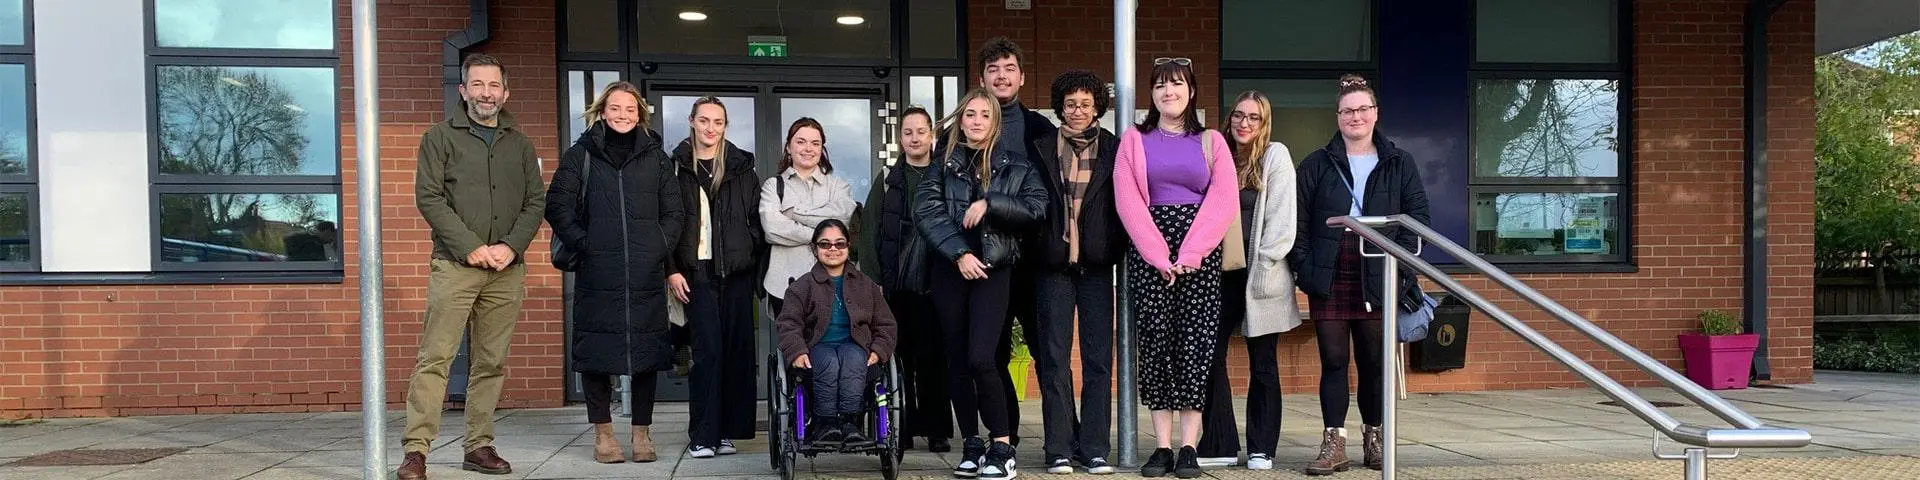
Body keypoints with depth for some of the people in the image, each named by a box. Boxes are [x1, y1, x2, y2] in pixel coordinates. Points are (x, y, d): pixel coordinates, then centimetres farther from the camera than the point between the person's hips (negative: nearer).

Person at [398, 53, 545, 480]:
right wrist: (471, 248, -12)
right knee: (435, 359, -7)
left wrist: (511, 247, -7)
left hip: (507, 269, 4)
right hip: (454, 266, -3)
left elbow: (536, 201, 10)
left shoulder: (520, 144, 15)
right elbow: (429, 197, -4)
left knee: (491, 363, 6)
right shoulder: (441, 137, 5)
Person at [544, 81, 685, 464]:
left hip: (646, 274, 1)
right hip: (597, 274, -1)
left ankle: (642, 432, 13)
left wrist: (660, 247, 0)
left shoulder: (655, 156, 13)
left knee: (647, 348, 3)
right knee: (596, 348, 1)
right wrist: (583, 244, -7)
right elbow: (557, 206, 3)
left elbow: (674, 211, 13)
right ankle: (603, 432, 12)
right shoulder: (580, 154, 8)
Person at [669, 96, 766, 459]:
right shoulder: (677, 167, 5)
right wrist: (672, 270, -4)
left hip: (737, 270, 2)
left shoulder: (742, 168, 11)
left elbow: (756, 221, 11)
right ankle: (702, 436, -1)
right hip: (697, 271, -2)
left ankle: (729, 431, 10)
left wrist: (756, 266, 3)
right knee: (708, 350, -7)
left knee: (738, 350, 2)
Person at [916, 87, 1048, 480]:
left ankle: (1002, 446, -4)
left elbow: (1036, 208, -5)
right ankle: (972, 444, 15)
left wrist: (990, 203, -15)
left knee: (982, 357, -14)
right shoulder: (943, 167, 8)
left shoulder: (1014, 168, 7)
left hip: (994, 269, -2)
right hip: (951, 270, 2)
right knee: (957, 359, 5)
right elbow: (927, 212, -4)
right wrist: (959, 253, -15)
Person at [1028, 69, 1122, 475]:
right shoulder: (1043, 150, 6)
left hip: (1096, 263, 0)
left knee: (1099, 358, 1)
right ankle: (1060, 450, 5)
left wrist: (1116, 250, -1)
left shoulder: (1113, 149, 6)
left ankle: (1095, 449, 7)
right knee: (1054, 357, 0)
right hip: (1053, 264, 0)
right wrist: (1035, 252, 0)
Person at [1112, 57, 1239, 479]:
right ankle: (1163, 446, 3)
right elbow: (1127, 201, -2)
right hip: (1148, 252, 0)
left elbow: (1224, 201, -1)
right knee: (1156, 341, -1)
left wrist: (1188, 254, -12)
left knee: (1196, 341, -3)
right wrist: (1160, 256, -12)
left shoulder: (1210, 141, 10)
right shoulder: (1134, 140, 9)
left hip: (1199, 253, 0)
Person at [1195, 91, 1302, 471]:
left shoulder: (1275, 156, -1)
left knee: (1262, 365, 5)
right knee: (1208, 357, 0)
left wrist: (1265, 262, -13)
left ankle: (1261, 449, 13)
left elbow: (1282, 216, -7)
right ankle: (1219, 446, 9)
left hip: (1259, 275, -4)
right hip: (1220, 271, 4)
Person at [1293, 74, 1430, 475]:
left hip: (1379, 277, 0)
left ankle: (1374, 436, 22)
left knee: (1374, 361, 8)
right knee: (1333, 361, 1)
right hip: (1330, 277, 0)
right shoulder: (1317, 165, 8)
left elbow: (1417, 215, 6)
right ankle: (1334, 443, 4)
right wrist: (1303, 265, -5)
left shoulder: (1399, 164, 9)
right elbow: (1298, 220, 6)